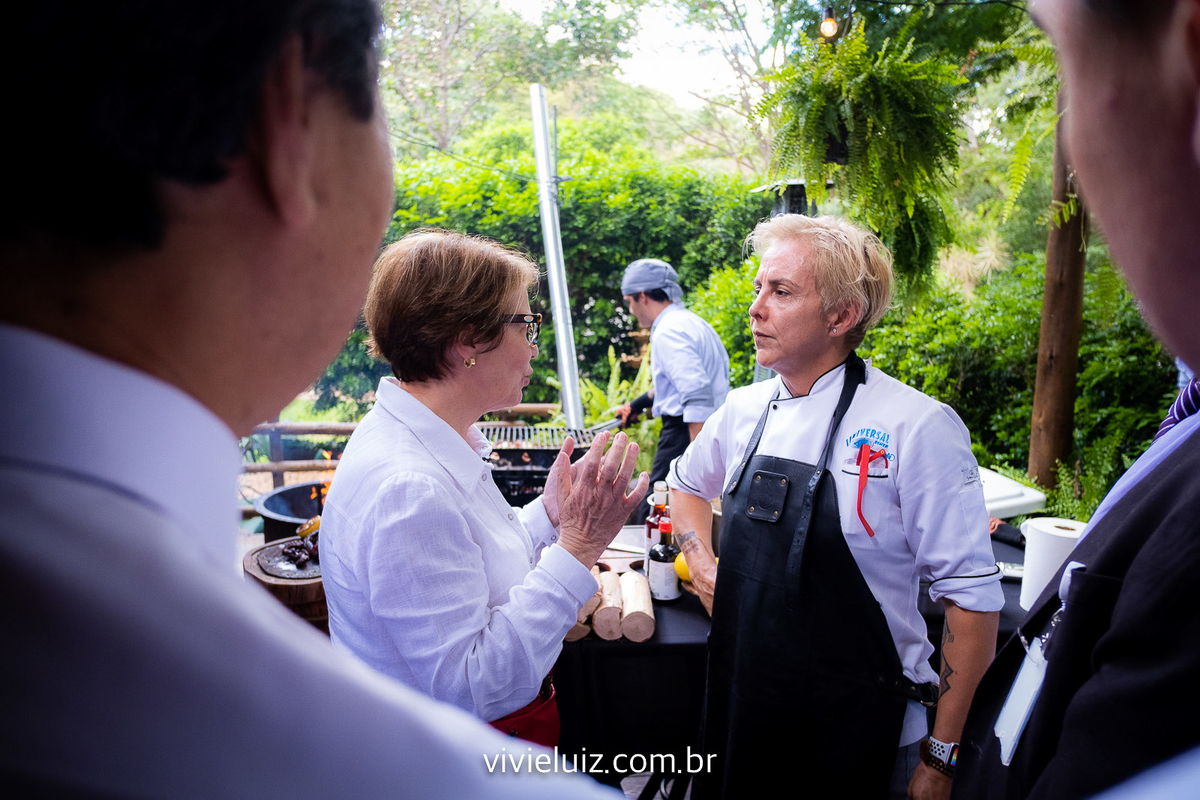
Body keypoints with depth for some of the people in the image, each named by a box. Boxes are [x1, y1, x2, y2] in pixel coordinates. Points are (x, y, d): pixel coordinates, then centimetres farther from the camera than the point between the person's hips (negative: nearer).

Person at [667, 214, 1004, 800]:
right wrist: (700, 562, 3)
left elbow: (971, 595, -14)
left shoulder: (920, 428, -17)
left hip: (858, 729, -5)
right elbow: (688, 483, 20)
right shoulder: (743, 410, 0)